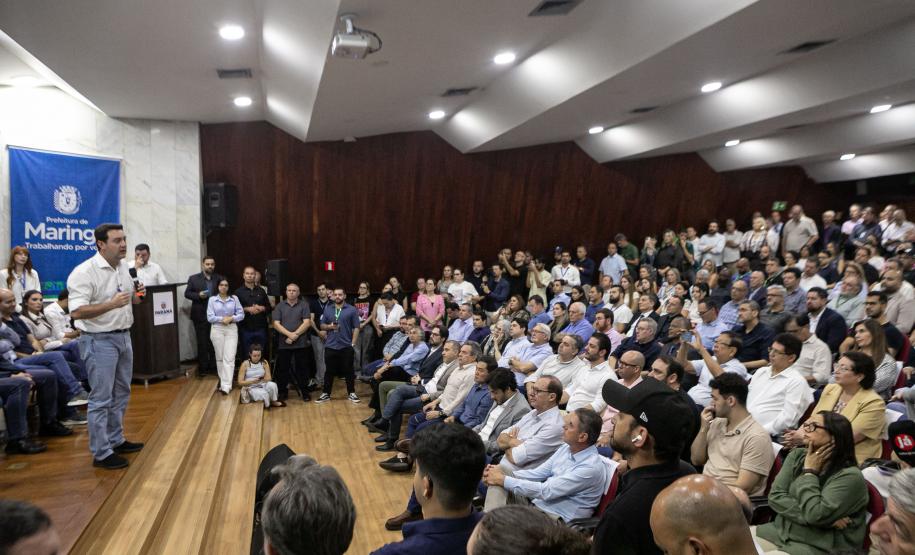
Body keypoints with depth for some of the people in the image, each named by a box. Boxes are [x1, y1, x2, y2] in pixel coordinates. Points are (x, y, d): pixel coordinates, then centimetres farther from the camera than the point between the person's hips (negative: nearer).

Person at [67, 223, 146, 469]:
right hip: (99, 340, -8)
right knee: (101, 398, -2)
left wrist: (136, 295, -1)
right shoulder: (84, 272, -17)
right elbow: (77, 312, -23)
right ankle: (101, 453, 7)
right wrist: (112, 304, -28)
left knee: (121, 393, 17)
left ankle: (116, 440, 31)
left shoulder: (123, 267, 8)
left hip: (123, 336, 8)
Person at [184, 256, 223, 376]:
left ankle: (213, 367, 15)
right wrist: (198, 295, -13)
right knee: (202, 343, 5)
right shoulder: (194, 278, 3)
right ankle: (203, 368, 13)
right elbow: (187, 293, 3)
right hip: (200, 316, -1)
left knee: (214, 343, 6)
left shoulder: (219, 278, 5)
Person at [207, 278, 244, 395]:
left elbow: (241, 314, 1)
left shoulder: (234, 299, 4)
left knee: (229, 358, -9)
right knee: (220, 358, 9)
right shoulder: (212, 299, 2)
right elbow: (210, 317, -3)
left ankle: (226, 386, -12)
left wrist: (231, 318, -15)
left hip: (231, 329, 0)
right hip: (217, 329, 1)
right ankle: (223, 381, 24)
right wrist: (222, 319, -16)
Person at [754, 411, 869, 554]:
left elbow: (815, 515, -20)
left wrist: (809, 472, -11)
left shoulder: (850, 476, -12)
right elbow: (775, 496, -2)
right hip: (780, 532, 6)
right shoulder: (797, 456, 5)